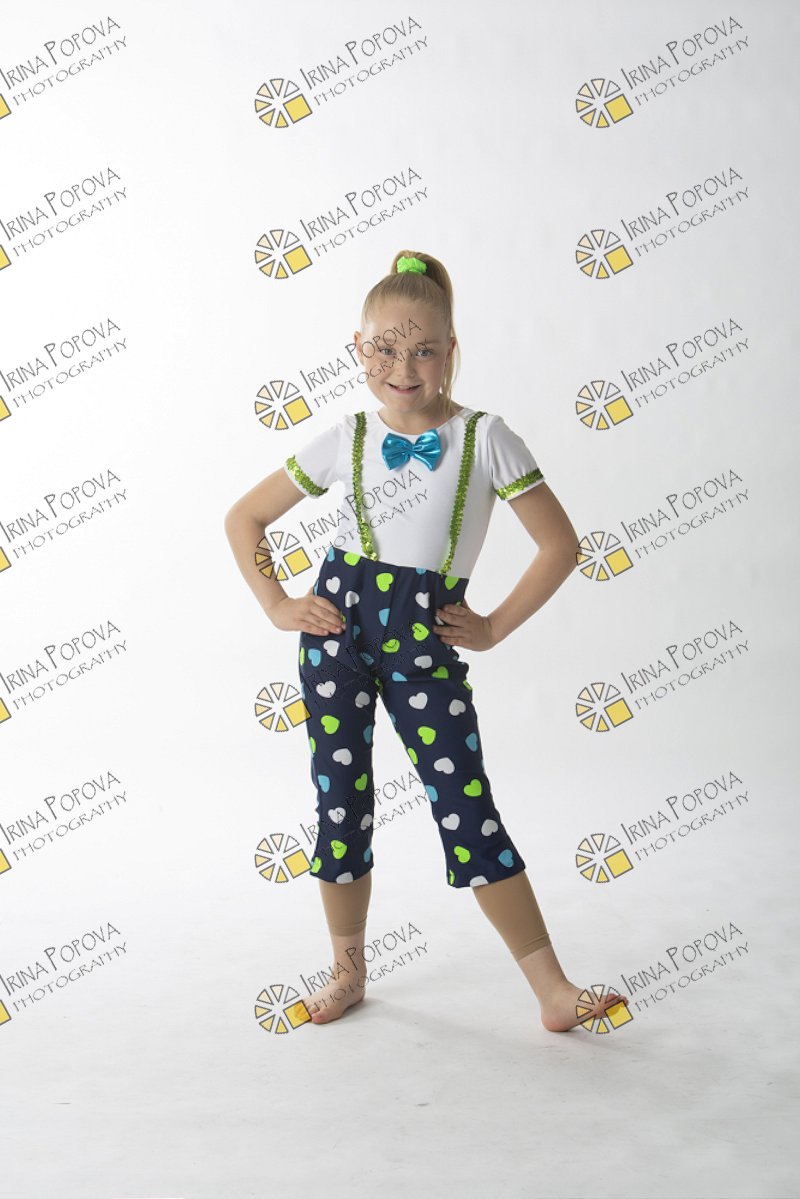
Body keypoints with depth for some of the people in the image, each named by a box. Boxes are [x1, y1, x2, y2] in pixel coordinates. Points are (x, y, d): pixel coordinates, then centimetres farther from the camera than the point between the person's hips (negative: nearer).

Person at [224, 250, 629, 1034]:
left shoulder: (484, 437, -2)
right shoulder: (345, 439, 4)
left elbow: (560, 544, -1)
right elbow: (244, 517, 13)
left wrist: (494, 627, -3)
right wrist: (276, 606, 4)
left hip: (425, 636, -2)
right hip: (339, 621, 2)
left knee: (468, 807, -5)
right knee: (339, 798, 8)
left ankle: (554, 993, 4)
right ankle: (348, 970, 27)